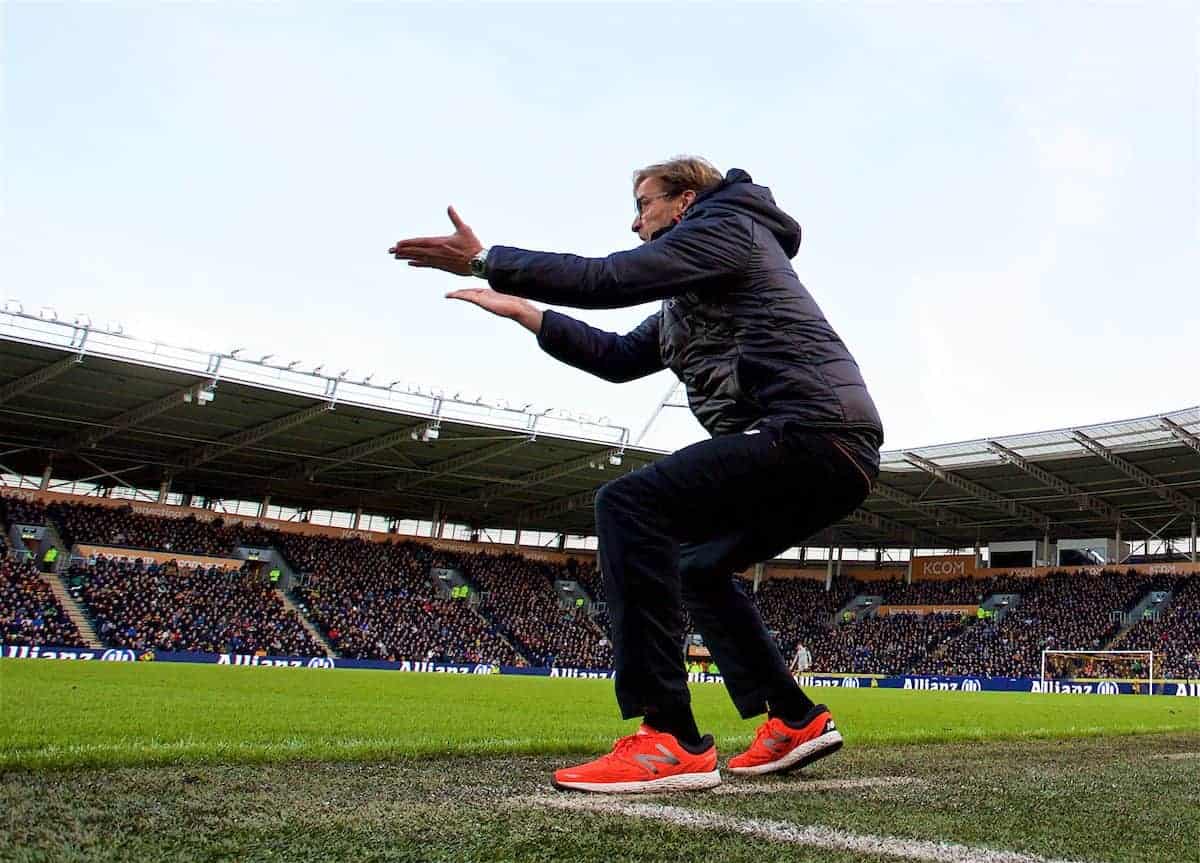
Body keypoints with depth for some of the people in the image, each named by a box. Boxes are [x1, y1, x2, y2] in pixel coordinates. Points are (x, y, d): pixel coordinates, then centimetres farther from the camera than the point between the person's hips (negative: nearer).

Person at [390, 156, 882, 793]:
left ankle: (672, 742, -24)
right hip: (831, 453, 11)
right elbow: (619, 357, 33)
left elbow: (608, 279, -9)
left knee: (629, 503, -19)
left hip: (816, 429, -11)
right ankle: (796, 722, 21)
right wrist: (521, 310, 33)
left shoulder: (723, 225, 2)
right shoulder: (688, 302, 31)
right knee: (698, 567, 23)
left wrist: (484, 260, -3)